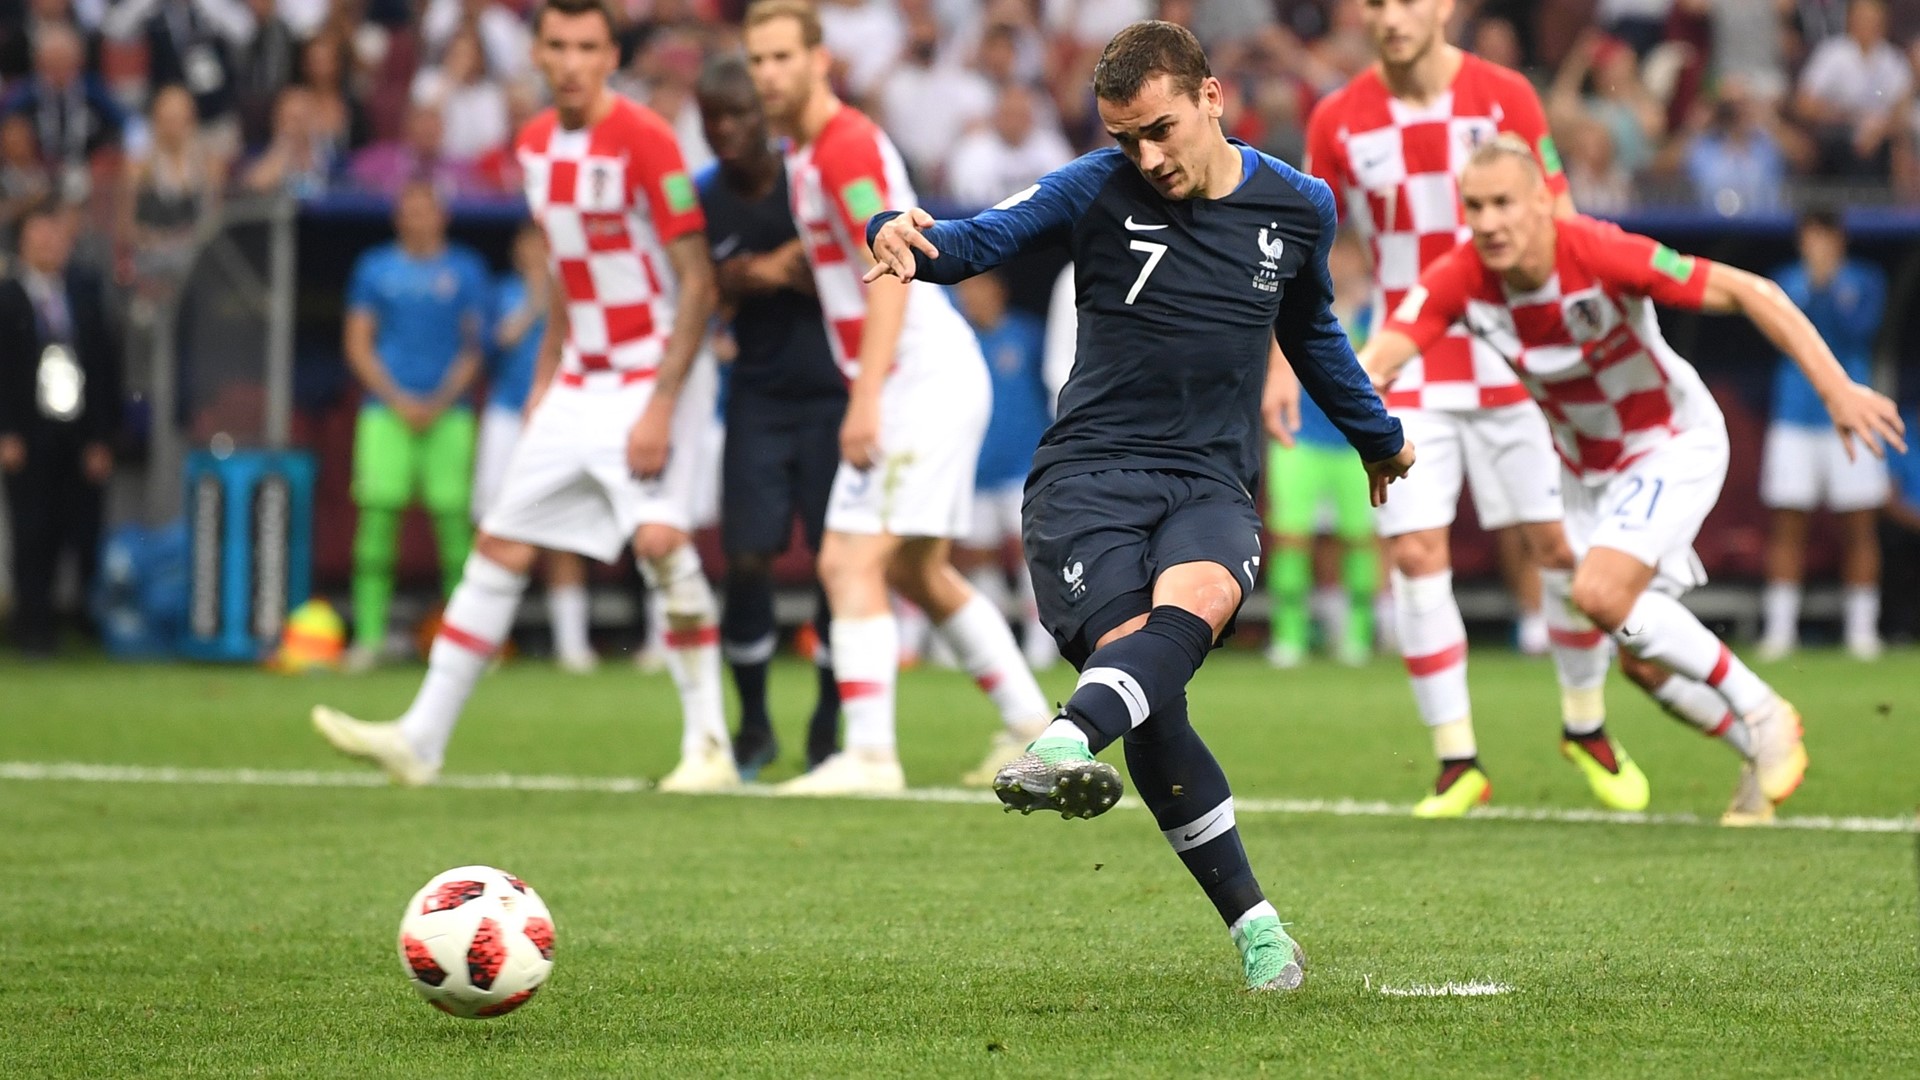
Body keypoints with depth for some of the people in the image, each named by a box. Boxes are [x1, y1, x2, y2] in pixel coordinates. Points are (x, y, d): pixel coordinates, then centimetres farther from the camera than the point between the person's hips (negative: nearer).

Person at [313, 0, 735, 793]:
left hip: (649, 382, -7)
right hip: (578, 389, 7)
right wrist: (545, 381, 16)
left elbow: (697, 284, -16)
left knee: (660, 537, -23)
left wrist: (661, 405, -21)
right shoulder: (537, 146, 8)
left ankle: (708, 745, -13)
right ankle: (421, 739, 9)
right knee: (499, 547, 5)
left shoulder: (644, 140, -15)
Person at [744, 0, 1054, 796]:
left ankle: (869, 753, -21)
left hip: (922, 380, -11)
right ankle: (1028, 722, 27)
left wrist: (866, 398, -27)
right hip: (934, 380, 11)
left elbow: (891, 273, -23)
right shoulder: (801, 151, 16)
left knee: (851, 563, -16)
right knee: (918, 573, 18)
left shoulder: (845, 147, -14)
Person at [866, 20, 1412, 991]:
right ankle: (1254, 926, -12)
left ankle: (1067, 743, -59)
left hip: (1210, 483, 2)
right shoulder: (1099, 189, 1)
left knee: (1199, 593, -34)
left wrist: (1377, 435, 44)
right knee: (1140, 672, -21)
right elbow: (980, 238, -10)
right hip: (1088, 474, -2)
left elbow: (1309, 329, 30)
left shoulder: (1297, 207, 10)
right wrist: (906, 239, -33)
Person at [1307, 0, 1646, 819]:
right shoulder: (1338, 121, -1)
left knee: (1559, 544, -2)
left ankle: (1586, 727, 21)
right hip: (1406, 375, 1)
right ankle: (1457, 764, 0)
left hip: (1511, 368, -1)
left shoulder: (1505, 99, -6)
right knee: (1414, 555, -9)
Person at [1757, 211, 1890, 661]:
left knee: (1859, 523, -2)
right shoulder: (1788, 280, 9)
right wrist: (1811, 285, -19)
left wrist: (1830, 287, -19)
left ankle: (1861, 626, 5)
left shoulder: (1865, 281, 5)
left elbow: (1859, 328, -10)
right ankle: (1780, 627, 1)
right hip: (1795, 417, 1)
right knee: (1785, 522, -3)